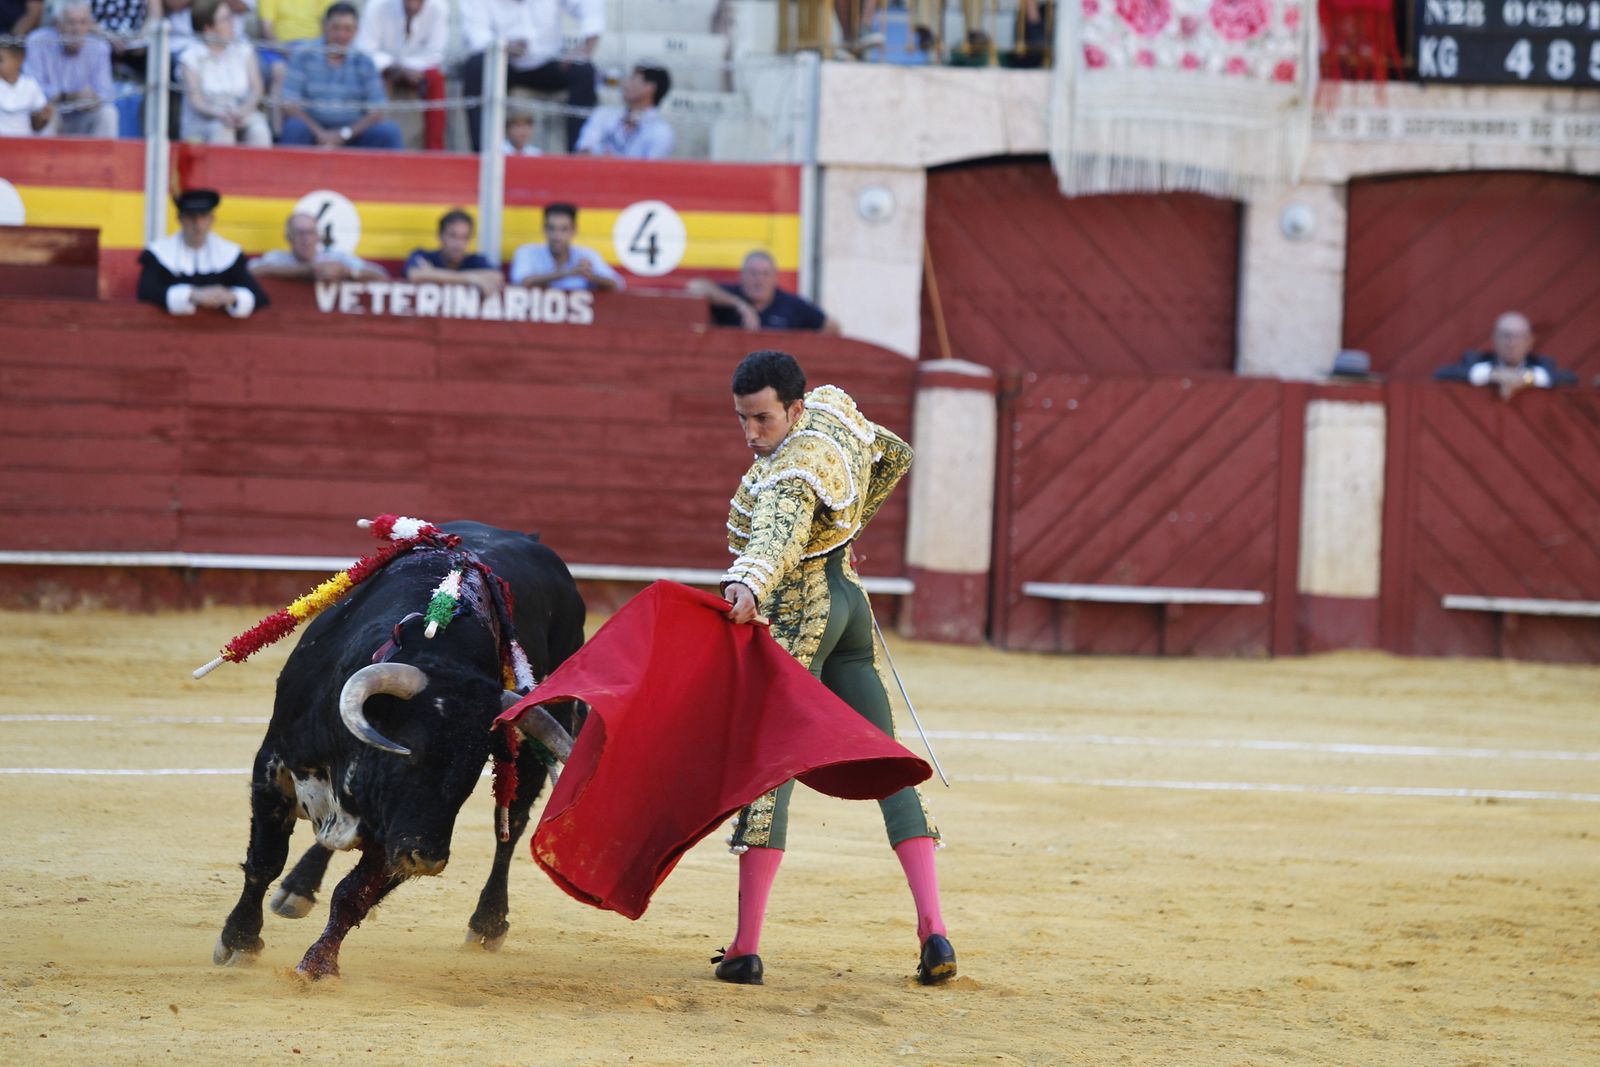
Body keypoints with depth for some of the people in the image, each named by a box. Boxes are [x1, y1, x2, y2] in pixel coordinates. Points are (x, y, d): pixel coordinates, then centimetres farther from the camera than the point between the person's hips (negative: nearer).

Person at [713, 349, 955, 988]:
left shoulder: (793, 471, -25)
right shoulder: (833, 409, 3)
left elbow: (781, 532, -47)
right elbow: (894, 456, 22)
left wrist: (748, 583, -65)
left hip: (797, 620, -10)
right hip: (848, 601, 10)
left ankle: (746, 949, -12)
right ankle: (934, 932, 3)